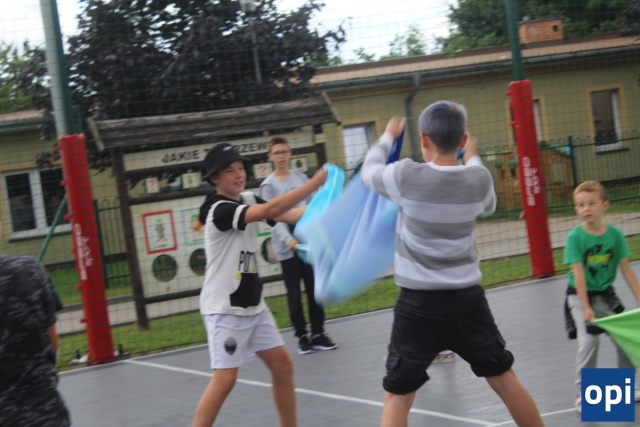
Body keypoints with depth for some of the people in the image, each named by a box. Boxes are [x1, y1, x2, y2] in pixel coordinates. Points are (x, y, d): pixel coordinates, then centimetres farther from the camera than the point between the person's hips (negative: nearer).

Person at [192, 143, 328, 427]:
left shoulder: (247, 199, 7)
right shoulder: (219, 209, -19)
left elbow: (287, 215, -5)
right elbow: (270, 210, -32)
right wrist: (316, 181, -33)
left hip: (253, 305, 8)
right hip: (224, 308, -8)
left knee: (282, 364, 9)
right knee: (225, 378, -12)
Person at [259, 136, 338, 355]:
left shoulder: (301, 177, 9)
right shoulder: (269, 185, -5)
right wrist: (288, 239, -29)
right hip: (288, 249, -4)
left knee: (314, 291, 6)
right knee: (294, 295, 2)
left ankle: (318, 334, 15)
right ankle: (302, 336, 10)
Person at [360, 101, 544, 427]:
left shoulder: (406, 176, -13)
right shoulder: (479, 179, -4)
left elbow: (369, 172, 9)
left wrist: (387, 137, 27)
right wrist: (472, 158, 33)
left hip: (418, 302, -3)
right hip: (467, 297, 3)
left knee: (397, 396, 3)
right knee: (504, 378, 18)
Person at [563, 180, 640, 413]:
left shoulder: (615, 234, -10)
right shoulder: (575, 237, -18)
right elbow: (578, 273, -20)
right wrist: (586, 307, -23)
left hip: (606, 293, 4)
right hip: (580, 295, -4)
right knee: (589, 341, -17)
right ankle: (583, 395, -6)